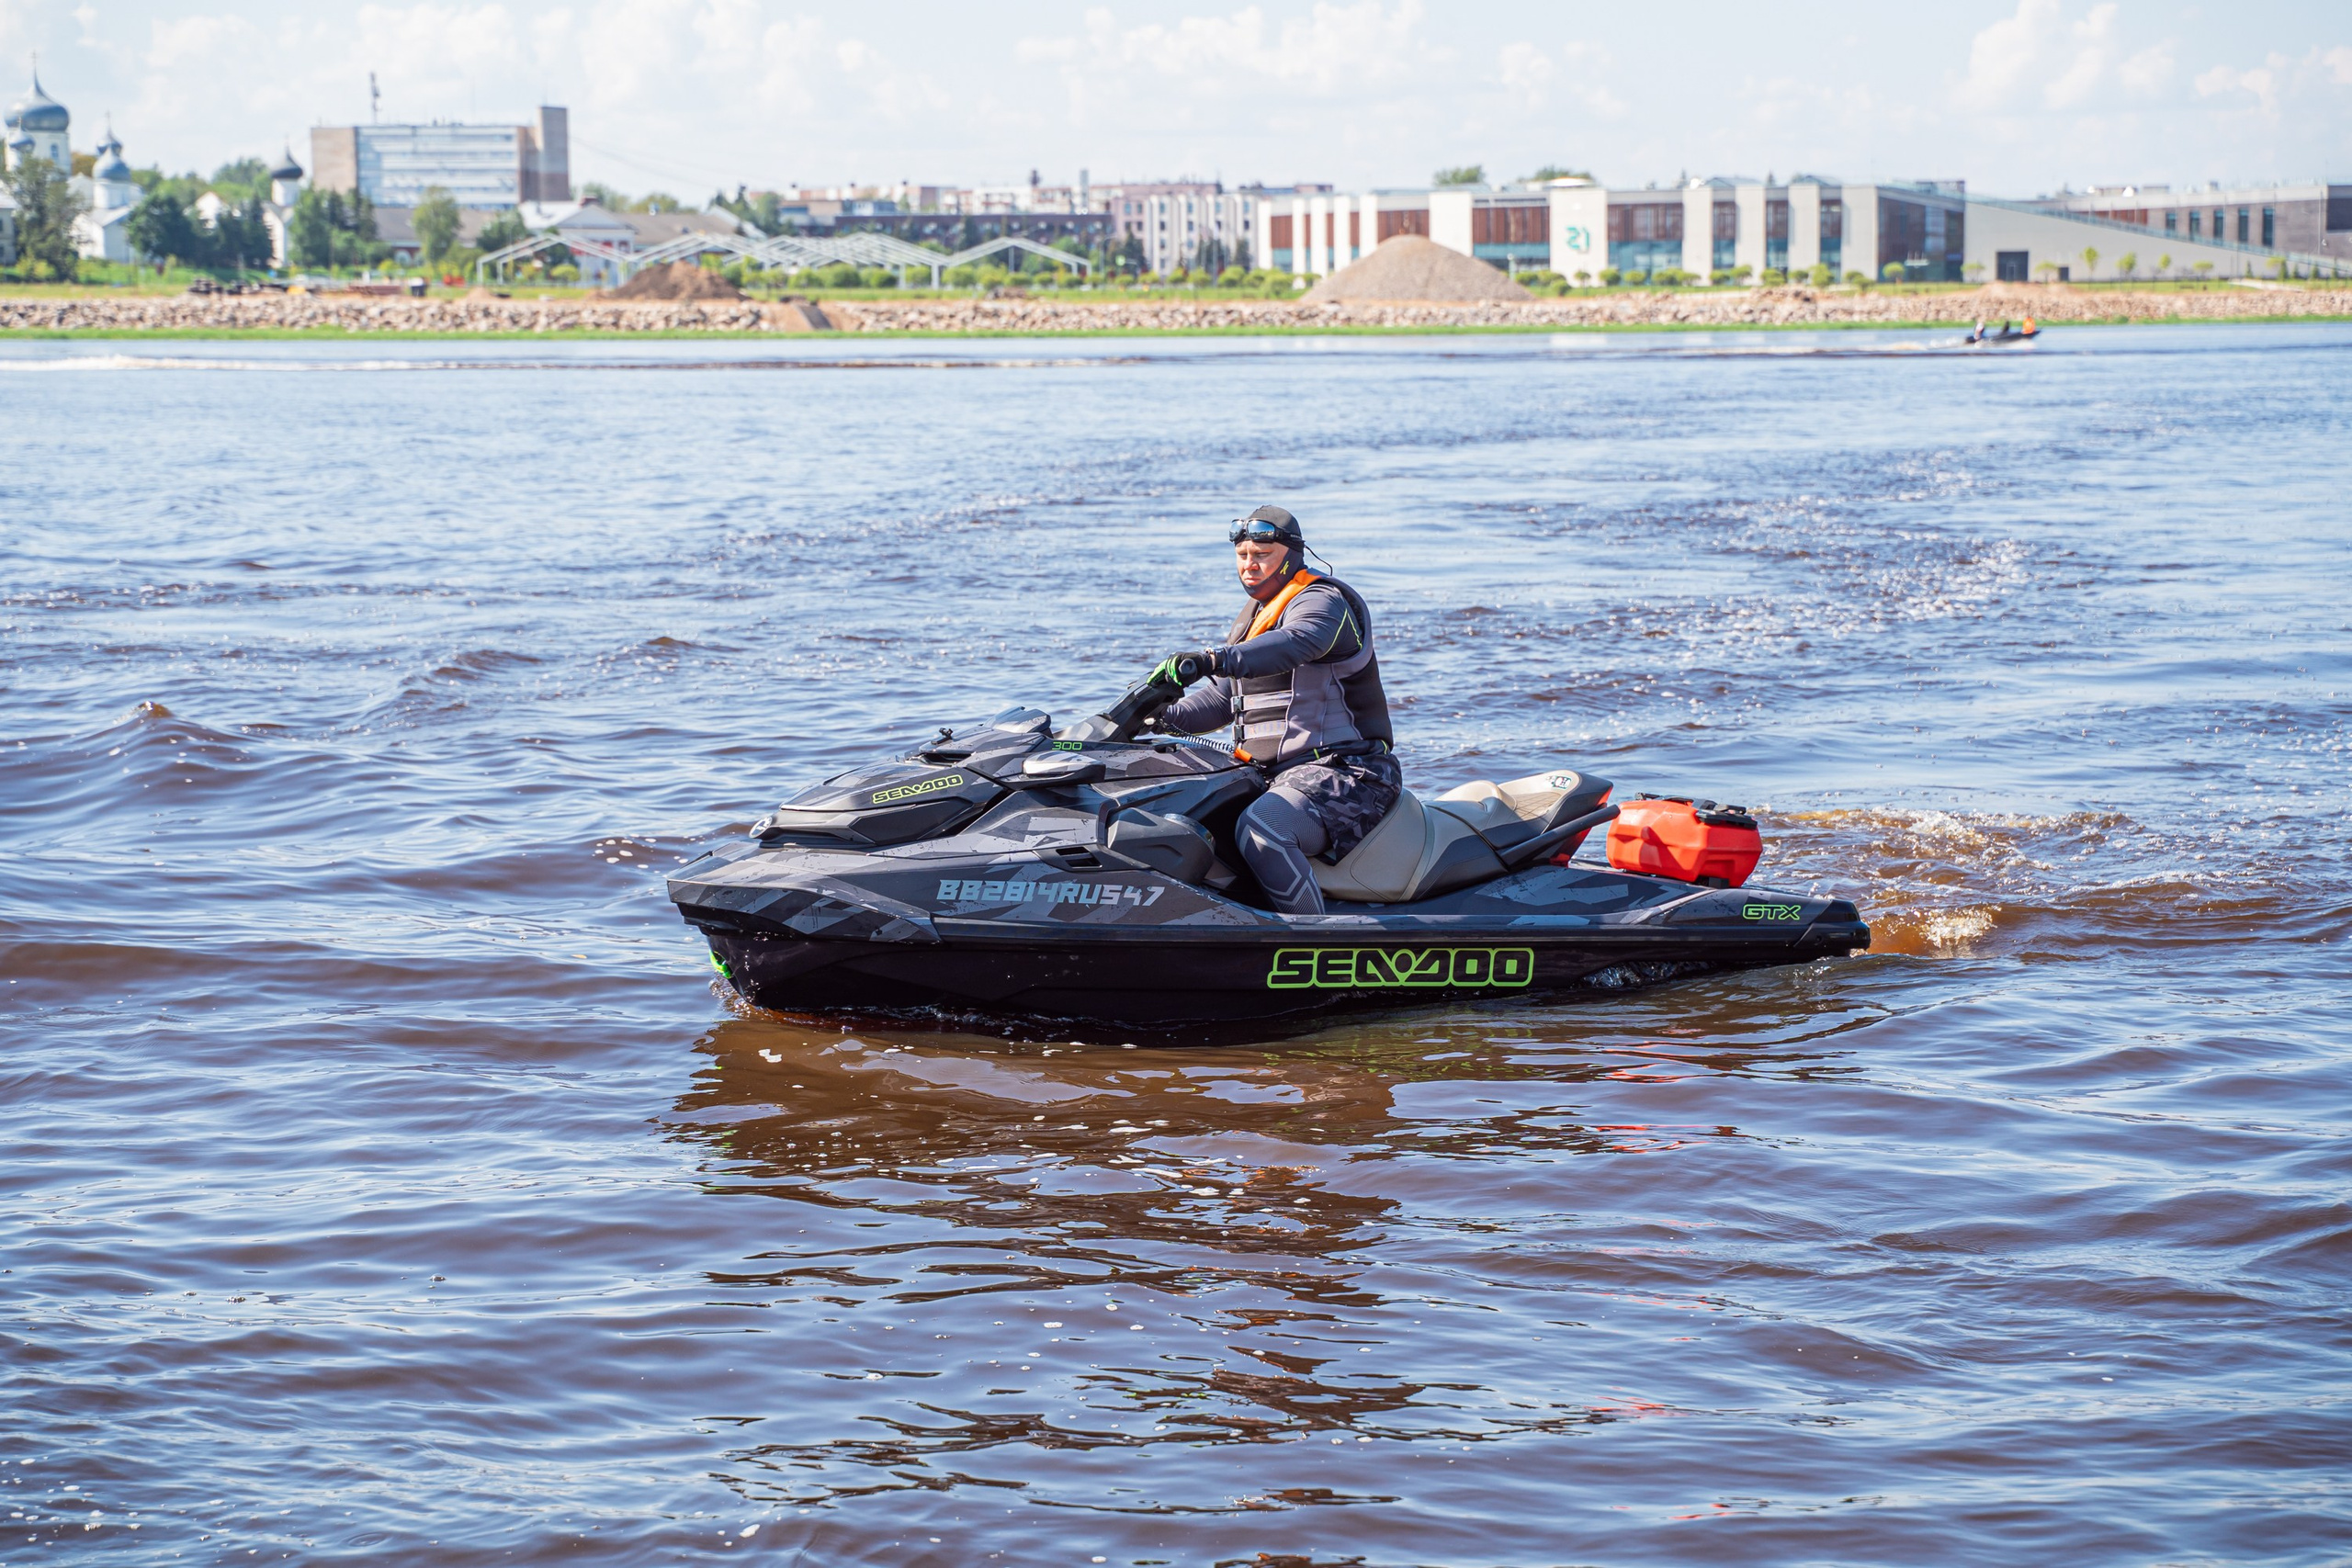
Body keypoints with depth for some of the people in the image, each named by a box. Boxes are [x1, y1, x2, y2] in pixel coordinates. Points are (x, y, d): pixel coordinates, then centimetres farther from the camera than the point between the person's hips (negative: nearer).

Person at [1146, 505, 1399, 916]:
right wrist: (1165, 716, 4)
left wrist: (1212, 660, -50)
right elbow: (1220, 697, 24)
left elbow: (1296, 644, -34)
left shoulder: (1321, 601, -10)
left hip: (1344, 773, -10)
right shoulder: (1253, 616, 21)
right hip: (1270, 773, 10)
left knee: (1260, 831, -35)